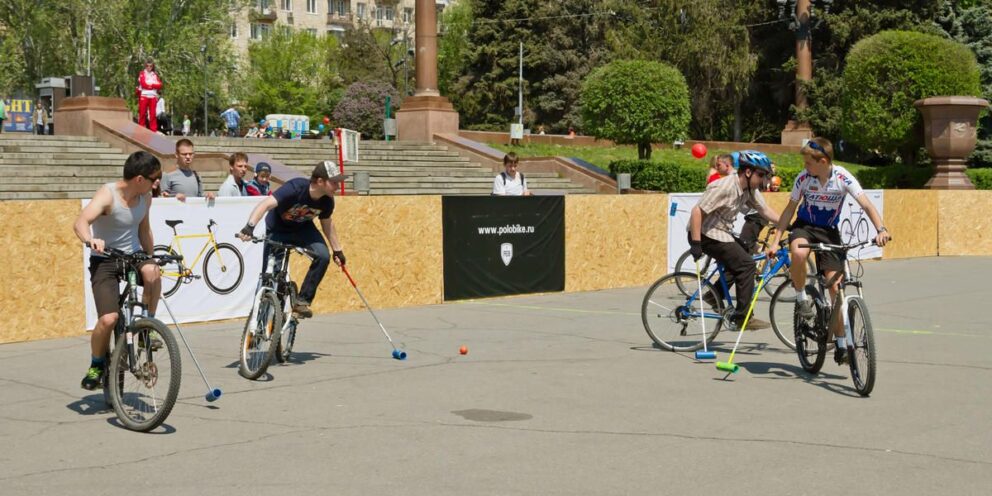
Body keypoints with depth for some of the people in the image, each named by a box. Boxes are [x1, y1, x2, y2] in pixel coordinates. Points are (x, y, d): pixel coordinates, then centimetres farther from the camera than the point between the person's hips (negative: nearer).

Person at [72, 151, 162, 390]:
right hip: (105, 259, -4)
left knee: (152, 271, -33)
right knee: (108, 319, -20)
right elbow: (80, 222, -35)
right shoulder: (108, 194, -20)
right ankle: (96, 365, 7)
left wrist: (152, 258, 21)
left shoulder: (145, 197, 0)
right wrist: (90, 240, -55)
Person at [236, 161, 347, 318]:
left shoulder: (327, 200, -18)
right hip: (278, 230, -4)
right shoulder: (296, 188, -36)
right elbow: (265, 204, -46)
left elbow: (327, 223, 3)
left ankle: (302, 301, -7)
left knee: (323, 256, -21)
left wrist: (337, 250, 10)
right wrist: (250, 226, -61)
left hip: (303, 229, 4)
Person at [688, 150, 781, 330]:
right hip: (707, 234, -10)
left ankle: (715, 295, 20)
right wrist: (695, 244, -29)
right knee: (746, 265, -13)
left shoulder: (749, 189, 2)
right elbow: (697, 211, -27)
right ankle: (743, 318, -8)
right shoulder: (724, 187, -25)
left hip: (723, 232, 10)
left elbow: (765, 210, 8)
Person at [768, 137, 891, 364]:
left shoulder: (843, 178, -17)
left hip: (829, 231, 0)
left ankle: (841, 343, 6)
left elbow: (867, 205, -24)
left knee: (834, 286, -6)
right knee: (798, 253, -38)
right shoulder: (803, 178, -13)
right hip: (804, 226, 0)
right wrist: (776, 241, -5)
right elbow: (790, 209, -1)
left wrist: (881, 230, -41)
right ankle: (801, 298, -11)